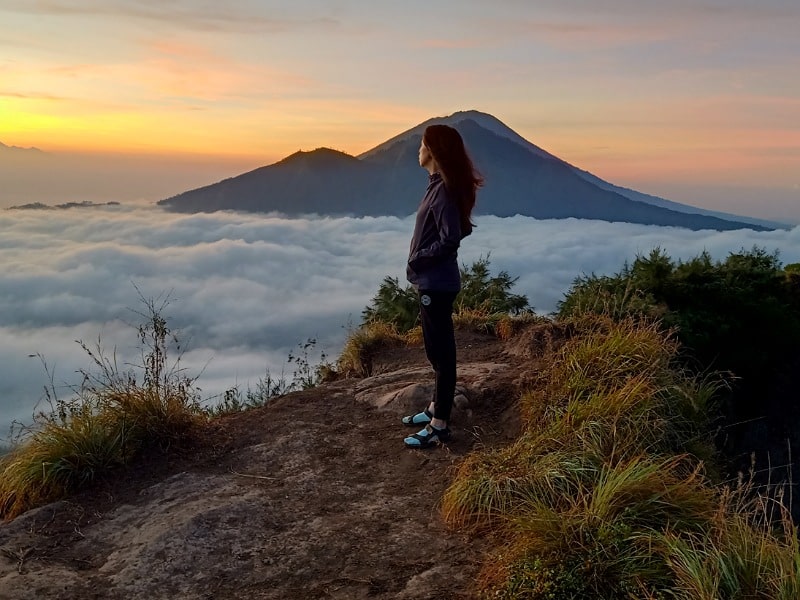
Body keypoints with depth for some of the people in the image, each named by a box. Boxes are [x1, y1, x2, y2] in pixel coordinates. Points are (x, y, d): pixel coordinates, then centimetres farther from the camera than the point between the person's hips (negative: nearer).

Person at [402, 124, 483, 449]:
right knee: (436, 350, 19)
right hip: (431, 282, 10)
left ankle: (439, 426, 7)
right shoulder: (439, 185, 11)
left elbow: (450, 239, -24)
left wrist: (418, 260, -13)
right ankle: (435, 409, 34)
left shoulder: (443, 190, -19)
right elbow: (461, 229, 17)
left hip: (437, 284, -10)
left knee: (441, 352, -2)